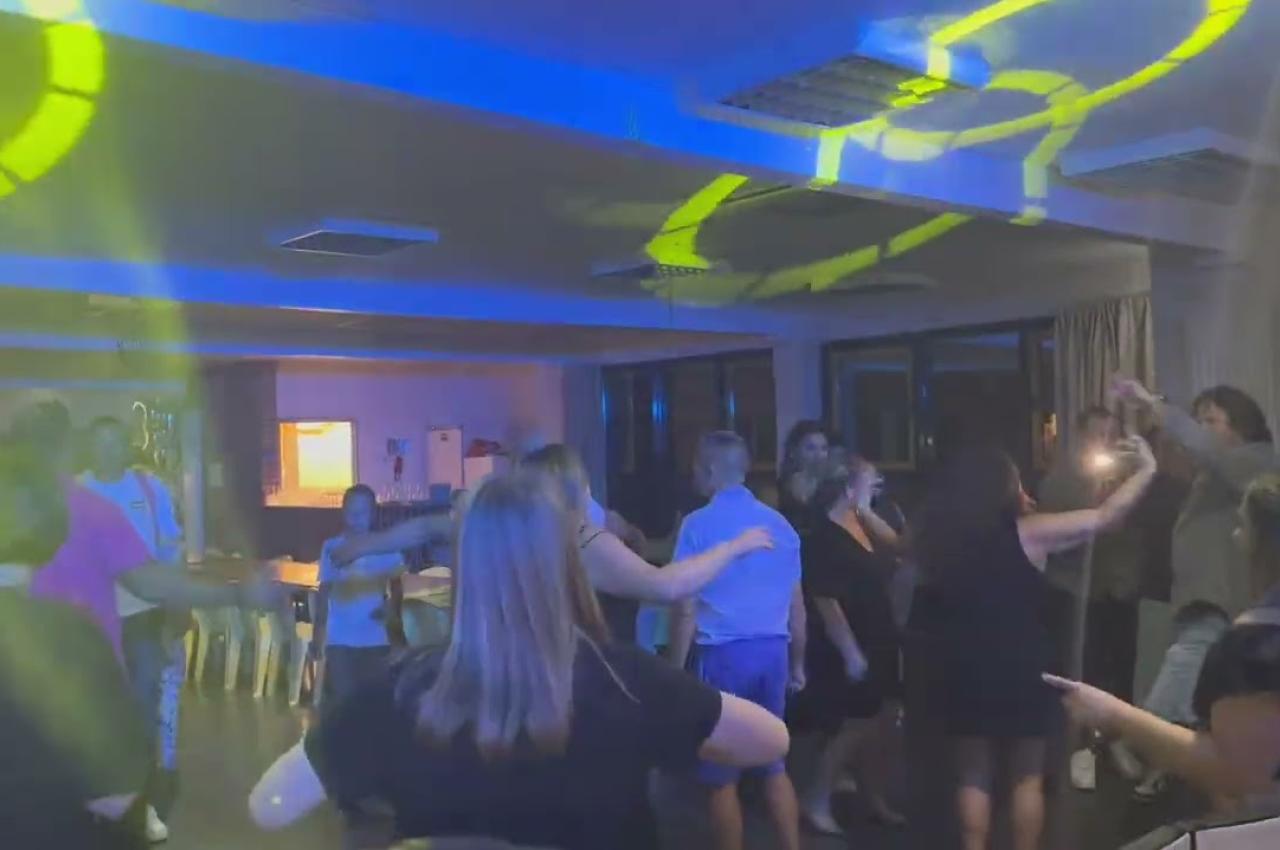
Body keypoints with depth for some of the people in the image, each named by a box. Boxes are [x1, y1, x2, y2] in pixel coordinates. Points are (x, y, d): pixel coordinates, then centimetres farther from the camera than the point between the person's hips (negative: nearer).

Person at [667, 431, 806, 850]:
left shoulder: (699, 524, -7)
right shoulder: (779, 524, 7)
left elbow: (686, 606, -10)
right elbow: (797, 604, 11)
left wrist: (676, 667, -3)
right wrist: (798, 662, 21)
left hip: (723, 654, -5)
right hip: (773, 651, 5)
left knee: (722, 776, 6)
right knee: (774, 764, 17)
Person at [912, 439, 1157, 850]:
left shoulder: (942, 539, -1)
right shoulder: (1027, 532, -11)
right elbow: (1104, 517, -8)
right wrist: (1146, 469, 5)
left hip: (967, 673, 3)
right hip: (1022, 672, -3)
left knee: (973, 777, 12)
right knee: (1027, 779, 11)